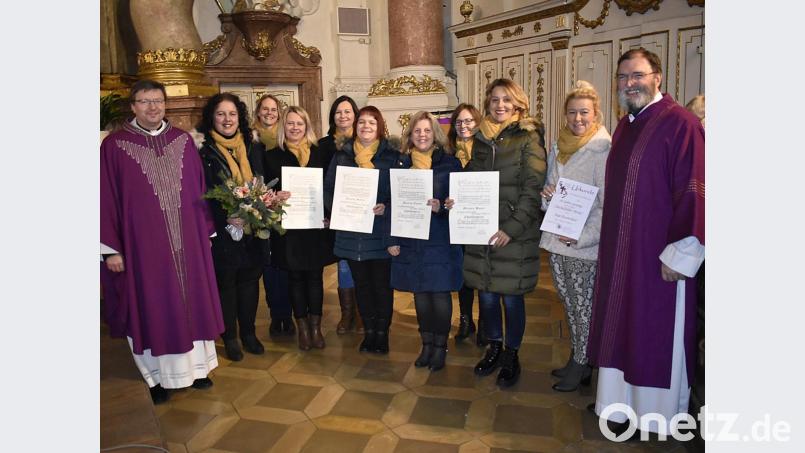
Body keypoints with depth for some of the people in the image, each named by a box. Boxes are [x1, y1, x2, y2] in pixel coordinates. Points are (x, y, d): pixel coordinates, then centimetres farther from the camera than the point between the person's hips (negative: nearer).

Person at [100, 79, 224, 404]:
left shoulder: (183, 141, 6)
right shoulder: (115, 145, -4)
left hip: (186, 241, 3)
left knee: (190, 301, 12)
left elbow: (199, 190, 9)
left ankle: (194, 365, 29)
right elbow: (107, 200, -4)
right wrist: (111, 247, -7)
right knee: (151, 306, 7)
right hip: (142, 243, -3)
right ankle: (156, 376, 24)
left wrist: (206, 231, 8)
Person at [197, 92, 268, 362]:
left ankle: (248, 332, 28)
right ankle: (230, 337, 23)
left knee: (250, 279, 12)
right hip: (221, 229, -4)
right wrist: (225, 218, -22)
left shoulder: (254, 148, 8)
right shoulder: (203, 151, -5)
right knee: (225, 282, 7)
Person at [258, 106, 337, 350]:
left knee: (315, 276, 7)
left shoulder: (320, 154, 6)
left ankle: (315, 326, 20)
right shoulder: (272, 156, 3)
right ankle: (302, 327, 21)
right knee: (296, 277, 8)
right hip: (288, 228, -1)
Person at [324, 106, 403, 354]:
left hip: (381, 232, -3)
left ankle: (382, 332, 22)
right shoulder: (342, 155, 8)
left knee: (382, 284, 5)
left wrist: (386, 207, -20)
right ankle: (369, 331, 27)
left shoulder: (392, 155, 0)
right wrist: (336, 208, -10)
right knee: (361, 283, 13)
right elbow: (328, 188, 8)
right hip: (351, 232, 3)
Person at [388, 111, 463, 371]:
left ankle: (441, 346, 18)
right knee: (420, 293, 10)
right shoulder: (402, 165, 7)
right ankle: (426, 344, 25)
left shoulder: (449, 164, -1)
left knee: (440, 293, 2)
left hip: (440, 240, -3)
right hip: (410, 241, 3)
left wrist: (441, 207, -22)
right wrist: (392, 240, 3)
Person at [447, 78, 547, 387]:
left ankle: (512, 355, 26)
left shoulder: (528, 138, -5)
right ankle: (494, 347, 33)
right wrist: (457, 202, -2)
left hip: (515, 234, -4)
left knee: (512, 297, 5)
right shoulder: (481, 139, 11)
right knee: (486, 295, 12)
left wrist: (511, 229, -18)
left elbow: (532, 189, -11)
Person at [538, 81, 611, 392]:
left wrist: (581, 237, -20)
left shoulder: (603, 151, -12)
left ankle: (581, 365, 22)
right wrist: (547, 194, -4)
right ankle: (577, 358, 32)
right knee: (569, 304, 17)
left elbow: (609, 205, -15)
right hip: (556, 241, 7)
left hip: (585, 246, -6)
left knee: (583, 307, 5)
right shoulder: (558, 148, 10)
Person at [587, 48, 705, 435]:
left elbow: (693, 192, -18)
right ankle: (626, 399, 34)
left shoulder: (680, 123, -13)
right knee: (622, 329, 16)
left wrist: (680, 253, -19)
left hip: (659, 256, -8)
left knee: (658, 337, 6)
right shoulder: (625, 126, 12)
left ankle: (659, 417, 25)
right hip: (621, 252, 8)